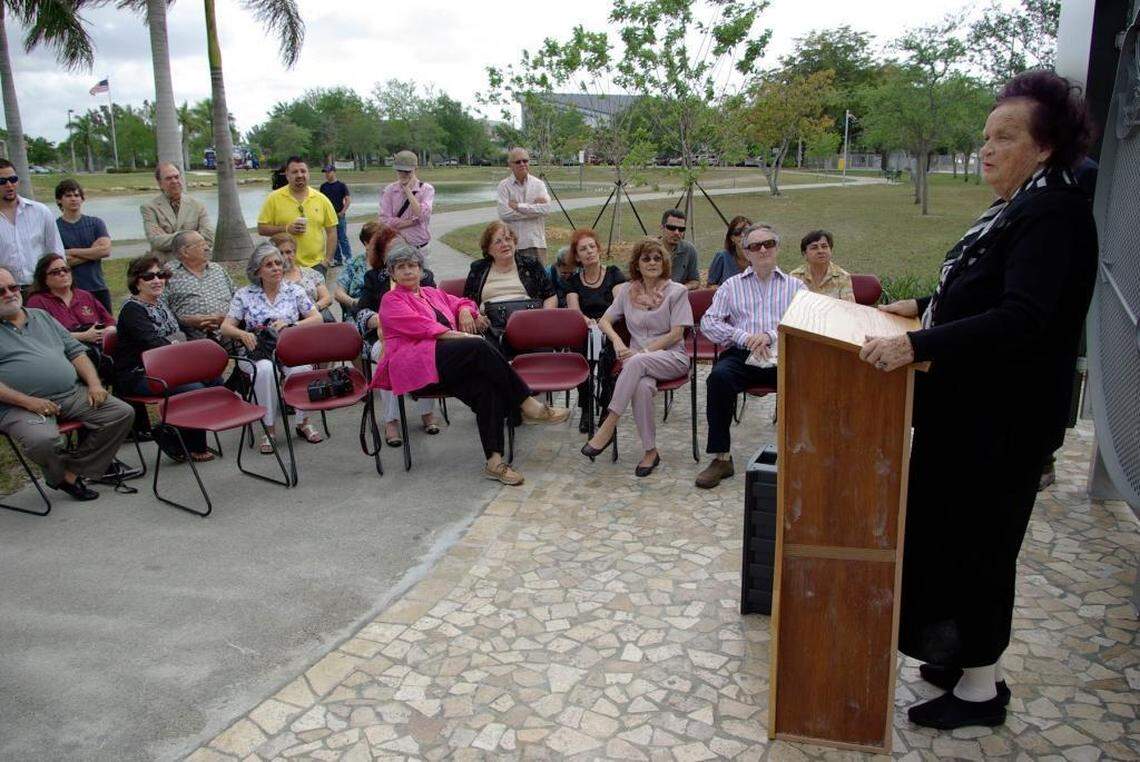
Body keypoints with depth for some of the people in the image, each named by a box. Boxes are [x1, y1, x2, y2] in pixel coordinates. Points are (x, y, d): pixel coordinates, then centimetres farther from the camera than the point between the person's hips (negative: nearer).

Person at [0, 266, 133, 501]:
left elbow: (75, 351, 20)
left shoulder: (42, 317, 22)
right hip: (21, 406, -5)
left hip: (73, 394, 6)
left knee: (122, 413, -11)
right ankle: (60, 475, 1)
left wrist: (94, 383, 3)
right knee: (42, 439, -36)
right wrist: (27, 401, -19)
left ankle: (71, 472, -3)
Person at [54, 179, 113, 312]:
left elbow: (105, 250, -6)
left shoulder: (96, 223, 9)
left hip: (98, 288, 2)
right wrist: (93, 252, -8)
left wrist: (73, 252, -7)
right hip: (70, 290, -2)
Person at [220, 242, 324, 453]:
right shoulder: (244, 294, 9)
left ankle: (304, 422, -17)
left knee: (302, 366, -34)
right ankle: (269, 429, -26)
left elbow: (317, 319, 3)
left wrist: (291, 326, -13)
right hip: (256, 352, 0)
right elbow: (225, 327, 6)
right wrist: (242, 334, -17)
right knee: (265, 369, -36)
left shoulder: (294, 291, 10)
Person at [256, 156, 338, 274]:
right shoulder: (274, 198, 1)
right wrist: (286, 229, -14)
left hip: (316, 265, 1)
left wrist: (328, 260, 1)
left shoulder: (321, 199, 6)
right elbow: (261, 228, 1)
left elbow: (331, 231, 8)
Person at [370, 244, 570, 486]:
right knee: (480, 346, -29)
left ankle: (494, 461, -33)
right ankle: (528, 405, -25)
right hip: (415, 364, -6)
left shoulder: (433, 293, 31)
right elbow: (421, 326, -4)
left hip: (448, 366, 6)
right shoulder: (391, 301, 11)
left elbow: (462, 303, 41)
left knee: (487, 387, -27)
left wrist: (465, 310, 15)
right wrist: (461, 336, -13)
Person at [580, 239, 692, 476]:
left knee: (637, 362, -37)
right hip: (638, 360, 2)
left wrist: (642, 351, -13)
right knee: (642, 387, -35)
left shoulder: (677, 292, 3)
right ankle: (650, 452, -24)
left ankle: (608, 426, -34)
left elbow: (676, 334, -5)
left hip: (671, 357, -2)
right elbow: (604, 321, 14)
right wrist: (618, 342, -7)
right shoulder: (627, 291, 15)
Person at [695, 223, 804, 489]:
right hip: (741, 354, 0)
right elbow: (708, 322, 8)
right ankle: (721, 457, -24)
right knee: (719, 377, -32)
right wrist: (745, 338, -7)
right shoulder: (731, 285, 20)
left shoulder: (795, 286, 20)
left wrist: (771, 336, -13)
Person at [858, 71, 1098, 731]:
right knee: (952, 528, 18)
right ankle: (967, 652, 36)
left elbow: (1023, 319, -32)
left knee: (979, 540, 2)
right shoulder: (1018, 208, 10)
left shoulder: (1054, 215, -19)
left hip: (1004, 422, -10)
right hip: (971, 409, 10)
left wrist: (917, 345, -38)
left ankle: (982, 688, 19)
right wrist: (924, 307, 17)